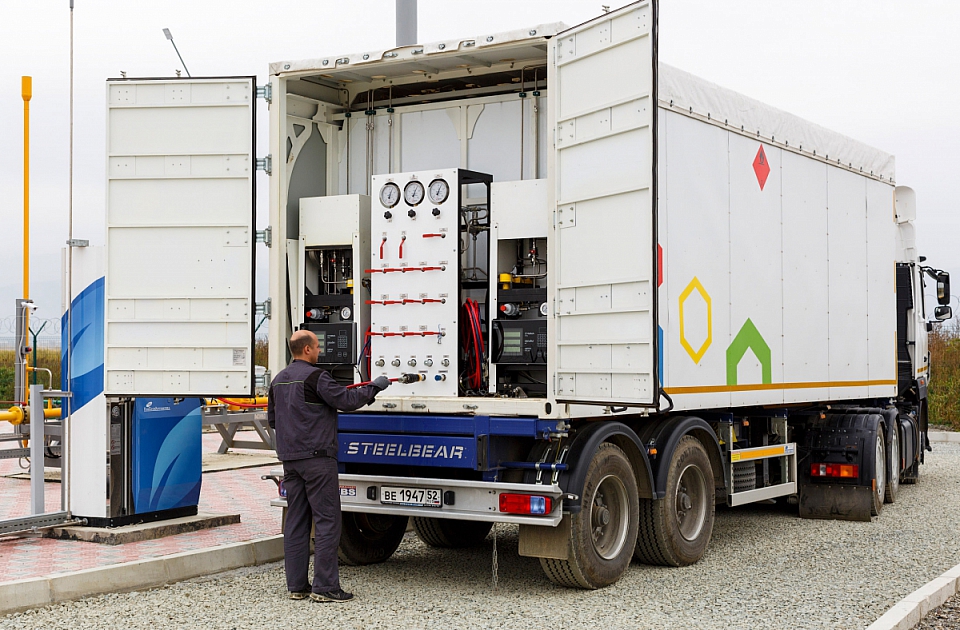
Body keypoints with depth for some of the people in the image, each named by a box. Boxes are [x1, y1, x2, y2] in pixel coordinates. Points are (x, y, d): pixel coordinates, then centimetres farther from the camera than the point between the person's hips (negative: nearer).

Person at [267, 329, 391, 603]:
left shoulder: (279, 380, 14)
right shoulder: (315, 377, -12)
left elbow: (272, 419, 22)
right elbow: (347, 400, -13)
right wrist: (374, 387, 0)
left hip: (290, 460, 8)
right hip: (317, 458, -8)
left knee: (296, 522, 9)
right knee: (327, 521, -4)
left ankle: (296, 586, 11)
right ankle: (324, 587, -5)